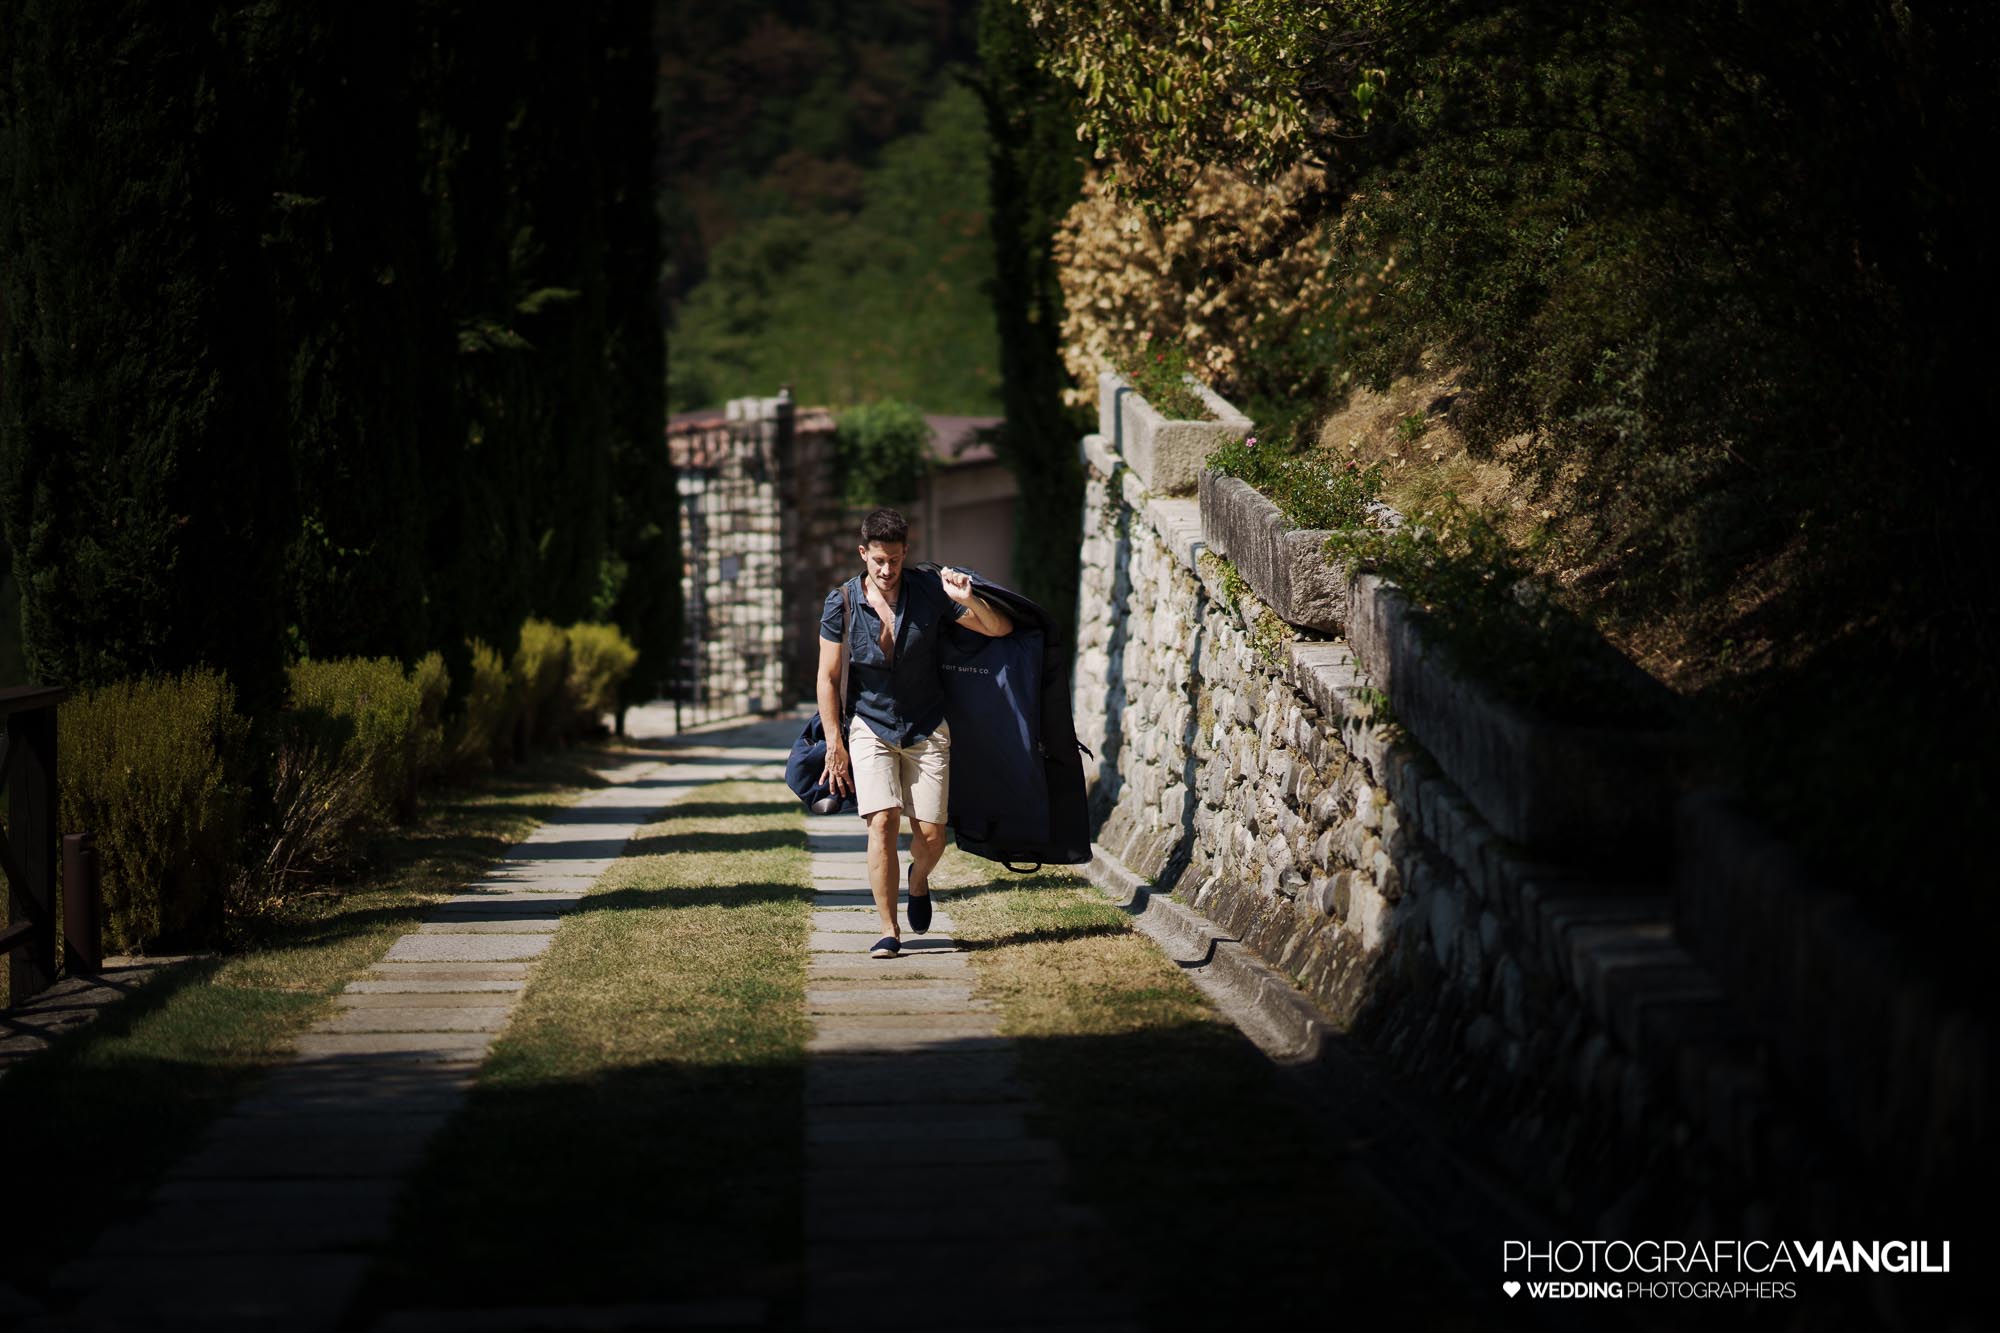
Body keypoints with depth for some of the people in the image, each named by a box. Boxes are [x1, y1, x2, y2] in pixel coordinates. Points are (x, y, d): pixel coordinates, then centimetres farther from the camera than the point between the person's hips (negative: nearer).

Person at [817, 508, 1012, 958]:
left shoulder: (929, 591, -8)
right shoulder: (842, 603, -8)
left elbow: (1001, 629, -3)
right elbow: (828, 677, -1)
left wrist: (969, 601, -24)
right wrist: (835, 745, -5)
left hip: (927, 730, 1)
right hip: (870, 727, -1)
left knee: (931, 834, -3)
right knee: (882, 823, -17)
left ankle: (918, 880, 33)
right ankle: (889, 930, -9)